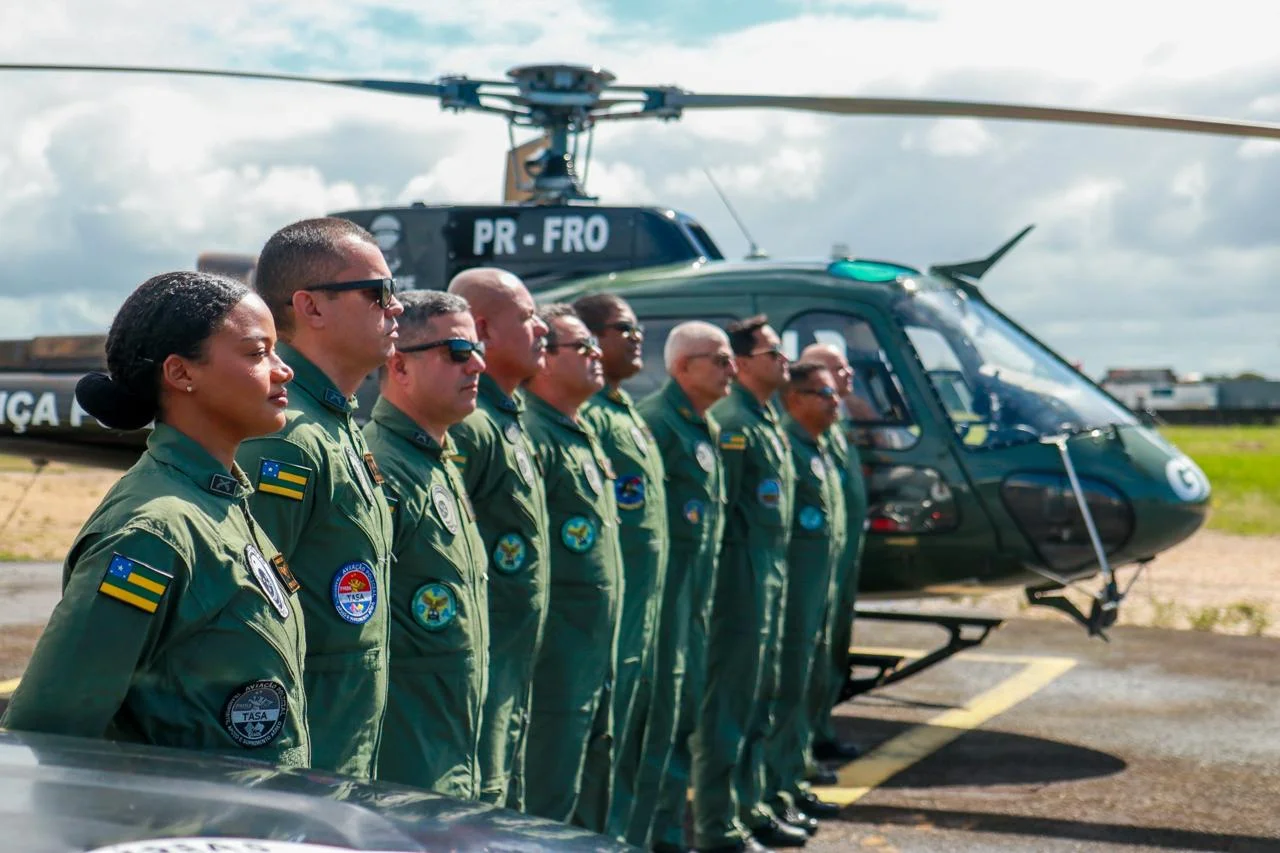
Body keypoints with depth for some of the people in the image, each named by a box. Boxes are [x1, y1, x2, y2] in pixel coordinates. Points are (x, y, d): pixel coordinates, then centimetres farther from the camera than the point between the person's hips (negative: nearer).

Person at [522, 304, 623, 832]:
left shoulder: (584, 435, 17)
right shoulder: (533, 437, -16)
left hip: (597, 659, 10)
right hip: (558, 663, -10)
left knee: (590, 802, 17)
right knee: (549, 809, -4)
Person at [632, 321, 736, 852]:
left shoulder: (708, 428, 16)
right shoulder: (655, 420, -14)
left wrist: (705, 588, 18)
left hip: (697, 593, 10)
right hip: (663, 587, -10)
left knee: (684, 716, 15)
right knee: (657, 716, -6)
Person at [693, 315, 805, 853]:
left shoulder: (767, 421, 17)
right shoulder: (732, 422, -15)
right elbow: (717, 511, -20)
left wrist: (776, 575, 19)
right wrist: (738, 575, -20)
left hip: (770, 581, 10)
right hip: (743, 583, -10)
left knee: (758, 703, 17)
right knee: (729, 705, -5)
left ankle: (748, 809, 28)